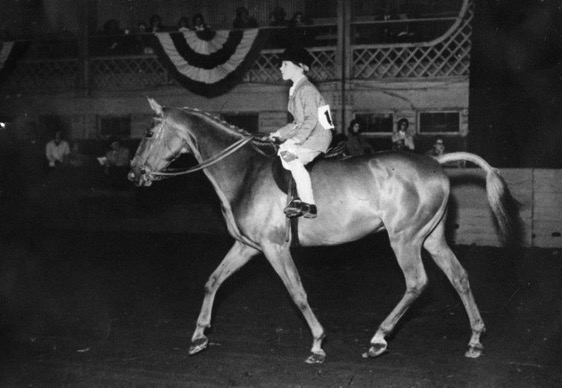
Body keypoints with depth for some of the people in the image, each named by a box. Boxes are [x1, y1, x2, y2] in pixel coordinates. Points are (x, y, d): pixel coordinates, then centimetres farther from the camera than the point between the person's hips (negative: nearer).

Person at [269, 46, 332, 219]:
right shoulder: (296, 89, 18)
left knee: (289, 154, -24)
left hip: (318, 135, -10)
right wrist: (280, 134, 14)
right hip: (307, 135, 10)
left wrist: (296, 140, -28)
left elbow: (311, 119, -21)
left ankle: (309, 204, -22)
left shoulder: (306, 89, -11)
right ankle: (301, 197, -2)